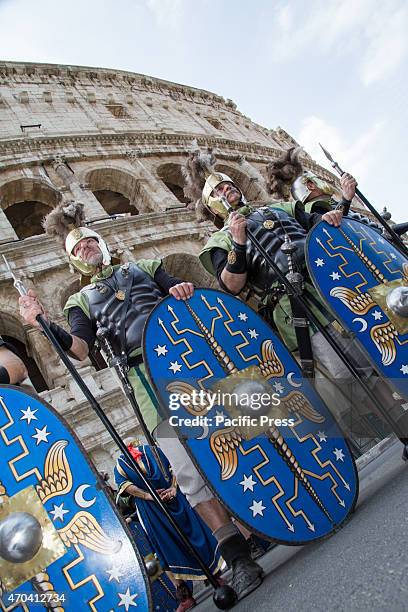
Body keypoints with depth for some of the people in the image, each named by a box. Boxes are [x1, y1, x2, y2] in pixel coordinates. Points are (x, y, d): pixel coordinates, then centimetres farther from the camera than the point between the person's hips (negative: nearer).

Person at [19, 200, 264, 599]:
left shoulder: (144, 268, 24)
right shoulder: (81, 302, 19)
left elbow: (183, 292, 17)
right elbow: (79, 348, 3)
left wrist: (183, 290, -7)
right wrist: (42, 323, -11)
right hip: (148, 379, -1)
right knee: (190, 469, -8)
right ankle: (237, 556, 2)